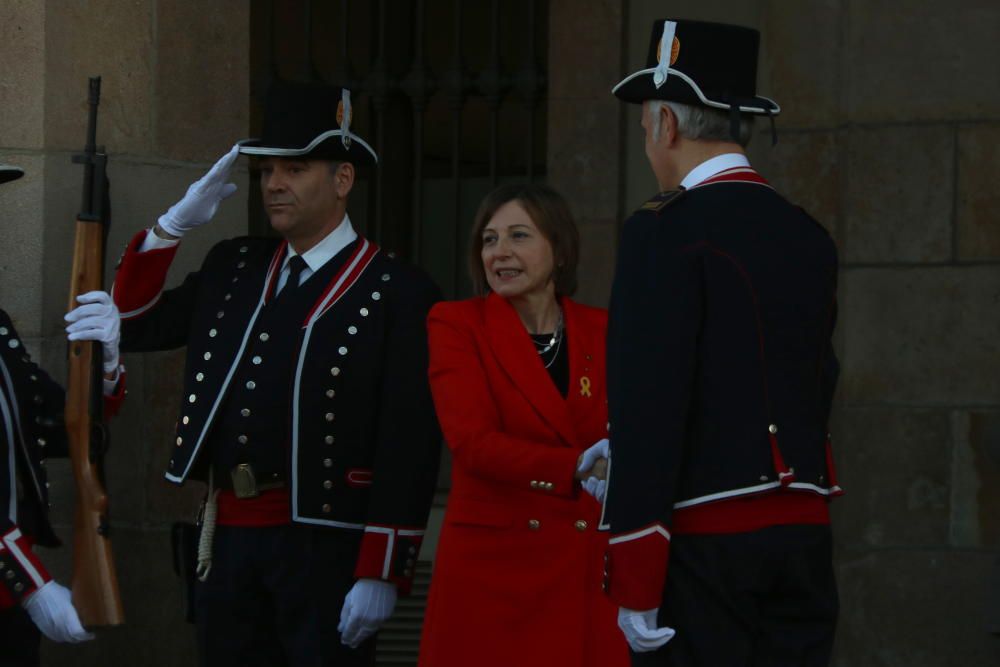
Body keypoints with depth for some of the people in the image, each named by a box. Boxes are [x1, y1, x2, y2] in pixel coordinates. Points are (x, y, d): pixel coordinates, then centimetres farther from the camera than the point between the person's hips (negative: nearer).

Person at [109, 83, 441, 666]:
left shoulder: (398, 293, -5)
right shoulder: (232, 267, 15)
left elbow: (409, 447, -10)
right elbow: (135, 325, 18)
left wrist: (382, 574, -15)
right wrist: (174, 225, 6)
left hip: (325, 546, -6)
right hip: (231, 537, 6)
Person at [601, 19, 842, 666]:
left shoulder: (666, 232, -10)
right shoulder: (811, 239, 12)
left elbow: (648, 411, -15)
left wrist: (634, 585, -14)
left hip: (701, 540, -7)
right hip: (805, 534, 7)